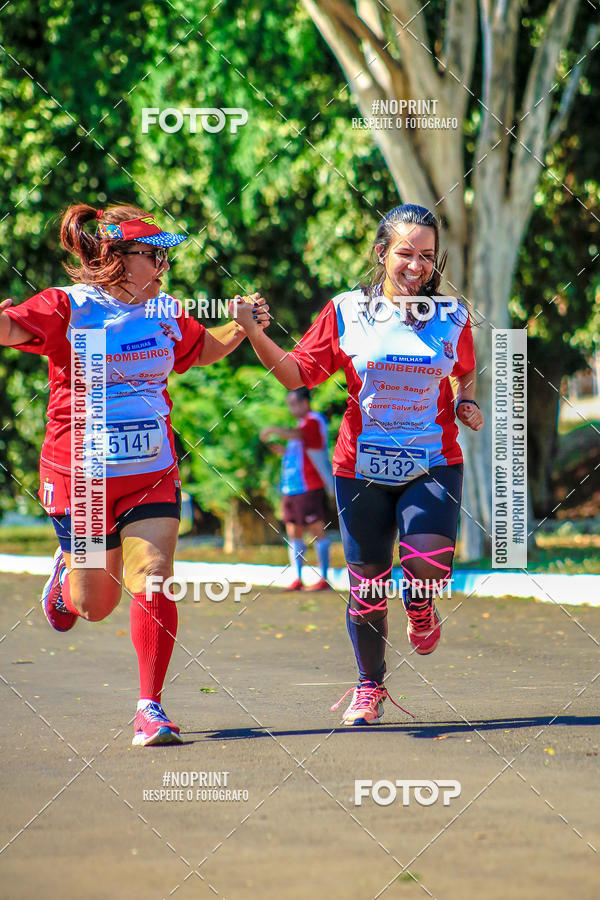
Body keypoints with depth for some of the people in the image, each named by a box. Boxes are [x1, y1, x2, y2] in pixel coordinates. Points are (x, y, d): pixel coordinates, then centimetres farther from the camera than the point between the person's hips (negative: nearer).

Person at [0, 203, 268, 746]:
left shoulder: (164, 314, 7)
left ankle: (151, 706, -3)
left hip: (152, 476, 3)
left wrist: (243, 326, 8)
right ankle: (69, 573, 47)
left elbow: (207, 350, 26)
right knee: (96, 606, 10)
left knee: (152, 586, -13)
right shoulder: (67, 307, -9)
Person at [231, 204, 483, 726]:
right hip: (363, 467, 0)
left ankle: (421, 610, 15)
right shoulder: (346, 312, -1)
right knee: (367, 584, 5)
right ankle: (370, 687, 26)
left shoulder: (453, 318, 3)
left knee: (428, 561, -23)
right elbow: (298, 372, 2)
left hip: (433, 466, 0)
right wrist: (253, 332, -11)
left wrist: (466, 404, 4)